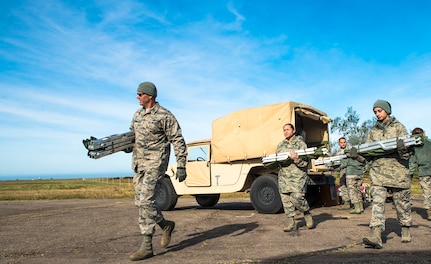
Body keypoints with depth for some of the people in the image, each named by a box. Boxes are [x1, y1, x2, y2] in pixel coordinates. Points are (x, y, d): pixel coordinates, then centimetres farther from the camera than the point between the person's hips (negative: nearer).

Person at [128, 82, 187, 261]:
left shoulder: (165, 116, -10)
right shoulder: (137, 114, 12)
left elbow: (178, 141, -10)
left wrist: (181, 166, -15)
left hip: (155, 163, -8)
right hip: (138, 163, 8)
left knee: (146, 201, -13)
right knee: (141, 203, 9)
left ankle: (147, 247, 0)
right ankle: (165, 225, 28)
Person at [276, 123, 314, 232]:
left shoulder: (300, 143, 2)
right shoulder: (280, 145, 17)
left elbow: (305, 163, -4)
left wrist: (296, 159, -24)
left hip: (297, 176, -5)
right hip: (283, 176, 5)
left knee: (297, 197, -15)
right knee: (285, 199, 2)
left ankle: (307, 214, 15)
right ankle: (291, 223, 11)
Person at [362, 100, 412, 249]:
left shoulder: (398, 127, 4)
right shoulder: (373, 131, 14)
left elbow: (407, 152, -3)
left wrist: (402, 148, -25)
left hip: (397, 171, -2)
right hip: (378, 171, 2)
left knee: (402, 202, 9)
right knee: (377, 202, -10)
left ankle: (405, 230, 30)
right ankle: (376, 236, -17)